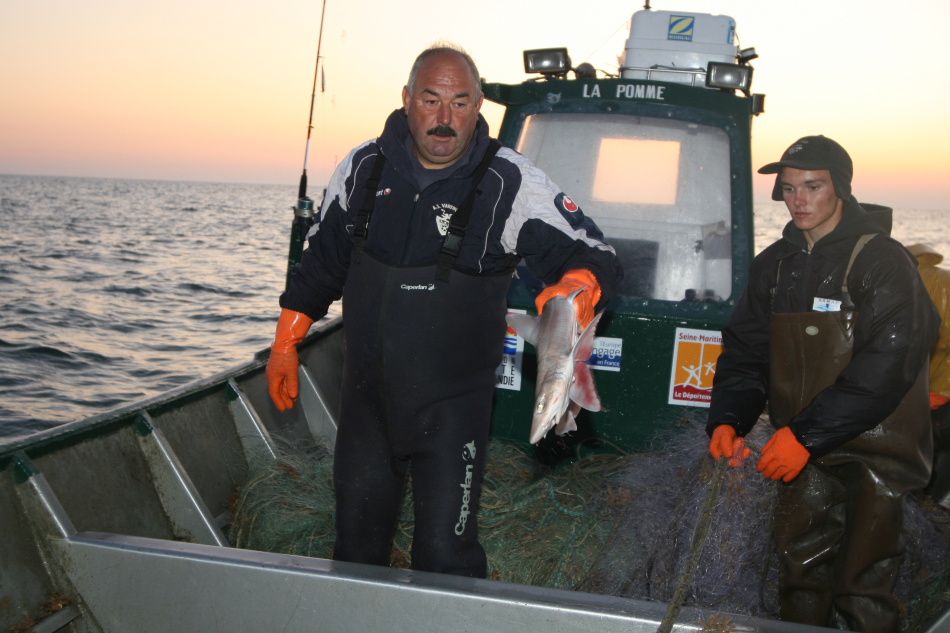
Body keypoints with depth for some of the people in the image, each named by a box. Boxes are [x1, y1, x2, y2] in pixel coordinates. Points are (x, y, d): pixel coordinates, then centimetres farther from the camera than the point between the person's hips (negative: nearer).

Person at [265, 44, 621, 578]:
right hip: (366, 395, 4)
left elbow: (595, 256, -14)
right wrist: (286, 343, 12)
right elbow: (322, 261, 12)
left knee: (445, 554, -1)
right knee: (356, 540, 18)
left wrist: (577, 286, -37)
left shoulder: (512, 184, -12)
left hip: (454, 406, -4)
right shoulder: (362, 168, 0)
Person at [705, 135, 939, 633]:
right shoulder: (774, 264, 6)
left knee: (862, 589, -1)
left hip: (872, 451, -5)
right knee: (800, 568, 13)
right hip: (800, 446, 5)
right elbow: (745, 350, 6)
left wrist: (805, 433, -25)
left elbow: (886, 365, -21)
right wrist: (726, 420, -11)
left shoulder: (882, 261, -12)